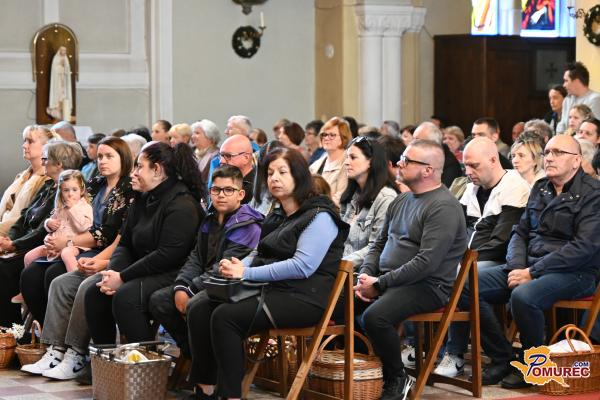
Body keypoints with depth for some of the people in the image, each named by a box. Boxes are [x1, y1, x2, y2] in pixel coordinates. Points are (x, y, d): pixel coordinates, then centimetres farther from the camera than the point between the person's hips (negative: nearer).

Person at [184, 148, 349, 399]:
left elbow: (303, 267, -19)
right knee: (199, 309, -12)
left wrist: (247, 273, -19)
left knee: (225, 317, -28)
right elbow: (259, 255, 26)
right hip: (269, 290, 9)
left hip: (303, 297, -9)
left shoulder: (319, 216, -8)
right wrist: (237, 267, 0)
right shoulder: (276, 216, 21)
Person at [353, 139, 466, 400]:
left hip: (427, 286, -9)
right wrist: (366, 275, 1)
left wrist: (380, 284, -19)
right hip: (385, 280, 9)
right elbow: (379, 244, 22)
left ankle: (397, 379, -9)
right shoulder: (401, 200, 16)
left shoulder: (443, 207, -14)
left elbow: (426, 262, -22)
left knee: (374, 317, -31)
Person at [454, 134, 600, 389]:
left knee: (523, 296, -36)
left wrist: (533, 272, -18)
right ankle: (502, 359, -3)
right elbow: (520, 232, 17)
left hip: (573, 272, -7)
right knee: (467, 286, -11)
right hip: (528, 265, 7)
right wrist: (517, 267, -5)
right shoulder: (540, 189, 16)